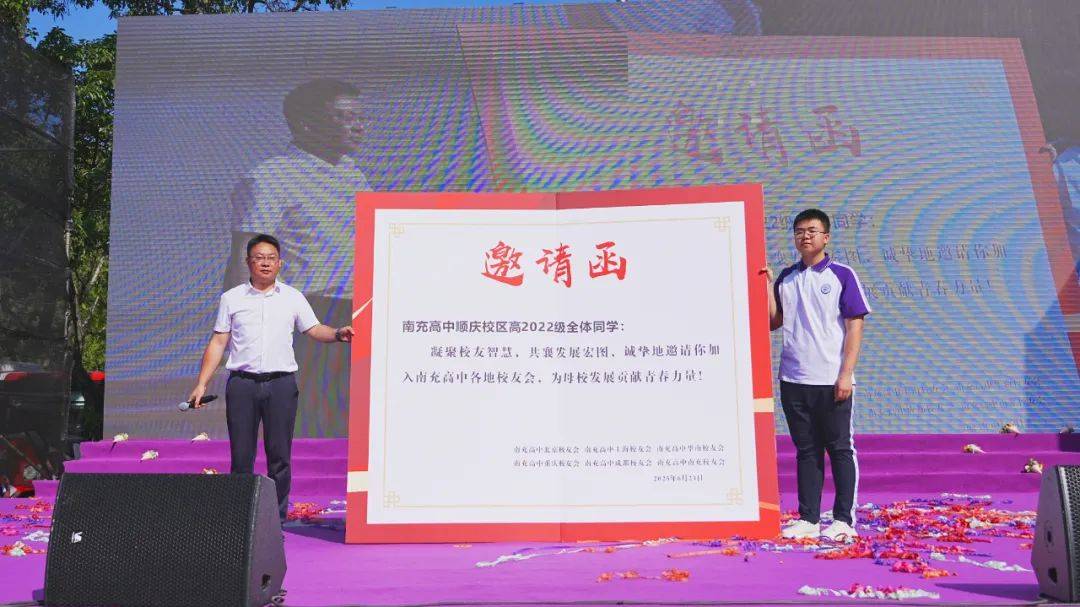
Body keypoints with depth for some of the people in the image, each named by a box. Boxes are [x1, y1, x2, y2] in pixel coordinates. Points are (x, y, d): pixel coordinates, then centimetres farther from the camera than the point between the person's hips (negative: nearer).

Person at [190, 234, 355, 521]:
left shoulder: (293, 297, 10)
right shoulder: (231, 298, 9)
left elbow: (314, 330, 6)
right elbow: (218, 343, 9)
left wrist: (338, 334, -16)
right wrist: (201, 384, 3)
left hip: (281, 383, 0)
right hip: (242, 383, 0)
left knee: (279, 455, 2)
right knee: (241, 455, 3)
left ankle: (278, 517, 9)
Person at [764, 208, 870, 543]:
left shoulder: (842, 275, -1)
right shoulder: (786, 278, 11)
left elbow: (854, 326, -5)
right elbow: (773, 322, 10)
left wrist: (846, 374, -12)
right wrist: (767, 285, 1)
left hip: (831, 381, -4)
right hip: (793, 380, 4)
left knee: (840, 449, 4)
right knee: (806, 451, 10)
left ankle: (843, 520, 12)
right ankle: (808, 519, 16)